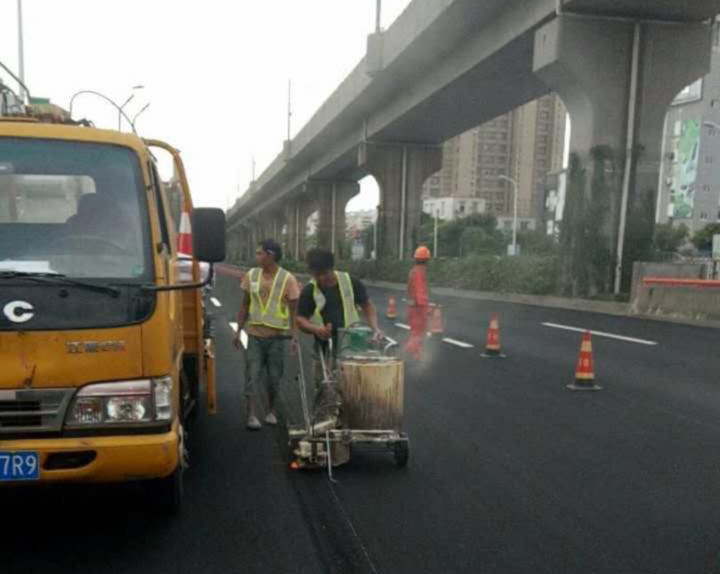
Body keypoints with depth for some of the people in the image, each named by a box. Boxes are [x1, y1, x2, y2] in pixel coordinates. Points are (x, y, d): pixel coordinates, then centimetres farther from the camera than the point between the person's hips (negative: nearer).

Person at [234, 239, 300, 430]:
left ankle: (272, 412, 26)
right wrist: (238, 330, 10)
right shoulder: (251, 275, 3)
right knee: (252, 375, -3)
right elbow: (245, 305, 11)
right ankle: (252, 415, 0)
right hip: (255, 334, 2)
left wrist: (294, 336, -10)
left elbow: (294, 310, -4)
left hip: (278, 336, -2)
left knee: (274, 377, 8)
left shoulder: (288, 279, -7)